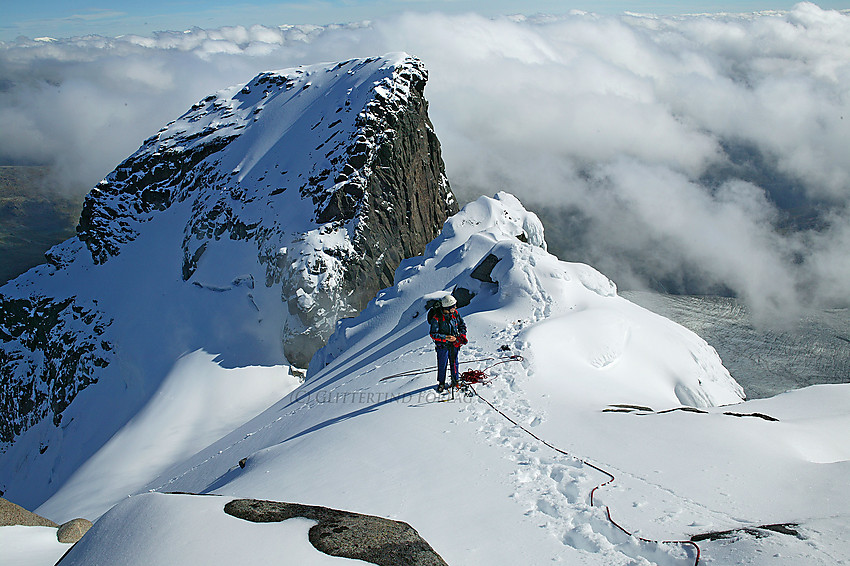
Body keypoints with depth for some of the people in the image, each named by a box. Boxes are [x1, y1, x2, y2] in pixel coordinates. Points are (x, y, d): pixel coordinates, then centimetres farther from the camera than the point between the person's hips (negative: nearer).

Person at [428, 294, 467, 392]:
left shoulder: (455, 313, -8)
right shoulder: (436, 318, -23)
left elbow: (462, 325, 9)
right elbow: (433, 334, -19)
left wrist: (462, 335, -6)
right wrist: (445, 338, -27)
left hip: (454, 344, 4)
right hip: (442, 345, -4)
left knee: (454, 363, 16)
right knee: (442, 365, 5)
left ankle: (455, 380, 34)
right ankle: (441, 383, 24)